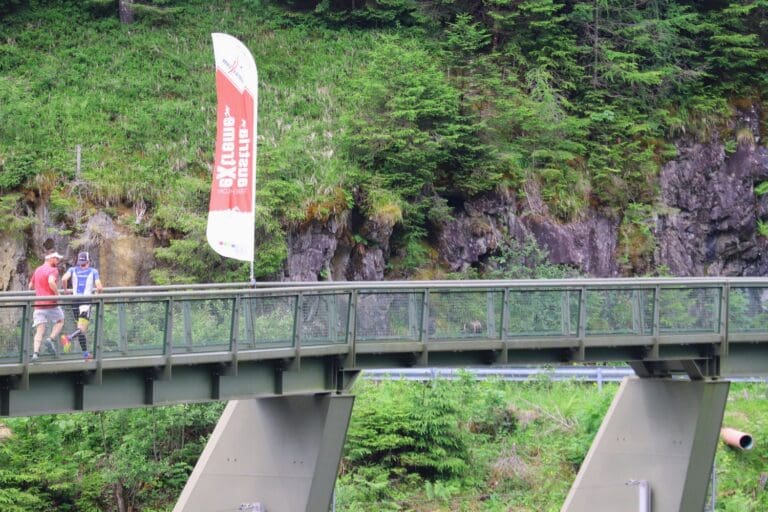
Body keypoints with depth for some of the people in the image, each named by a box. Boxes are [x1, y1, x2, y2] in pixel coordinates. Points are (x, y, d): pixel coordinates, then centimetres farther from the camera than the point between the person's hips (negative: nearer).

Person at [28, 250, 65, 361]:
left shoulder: (37, 270, 16)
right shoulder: (53, 270, -7)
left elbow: (31, 286, 25)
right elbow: (51, 282, -27)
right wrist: (57, 294, -15)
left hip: (38, 305, 5)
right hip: (51, 303, -5)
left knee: (40, 330, 1)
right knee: (60, 321, 19)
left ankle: (35, 352, -16)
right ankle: (50, 339, -3)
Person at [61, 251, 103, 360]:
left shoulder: (73, 270, 10)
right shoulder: (93, 271, 6)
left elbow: (64, 279, -7)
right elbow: (99, 287, -3)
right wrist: (98, 291, 19)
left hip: (75, 301, 3)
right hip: (86, 301, -3)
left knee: (81, 327, 14)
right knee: (82, 328, -12)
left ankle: (85, 352, 14)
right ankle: (69, 338, -40)